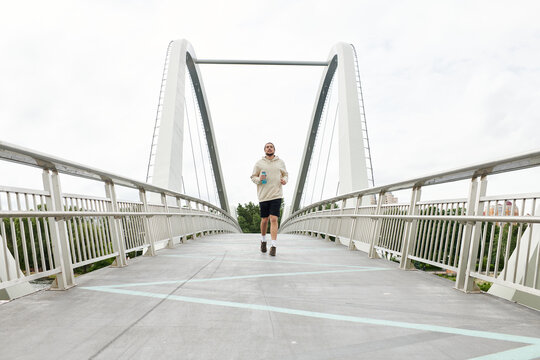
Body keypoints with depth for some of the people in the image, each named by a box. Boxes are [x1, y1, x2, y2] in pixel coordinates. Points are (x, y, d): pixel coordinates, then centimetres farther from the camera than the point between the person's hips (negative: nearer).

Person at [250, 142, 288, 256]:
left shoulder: (280, 162, 10)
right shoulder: (259, 163, 7)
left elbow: (285, 174, 18)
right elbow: (253, 177, 10)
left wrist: (285, 180, -4)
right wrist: (259, 179, -12)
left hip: (276, 195, 0)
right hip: (263, 195, 1)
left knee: (274, 219, -11)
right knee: (264, 220, 8)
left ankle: (274, 246, -11)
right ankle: (263, 240, 32)